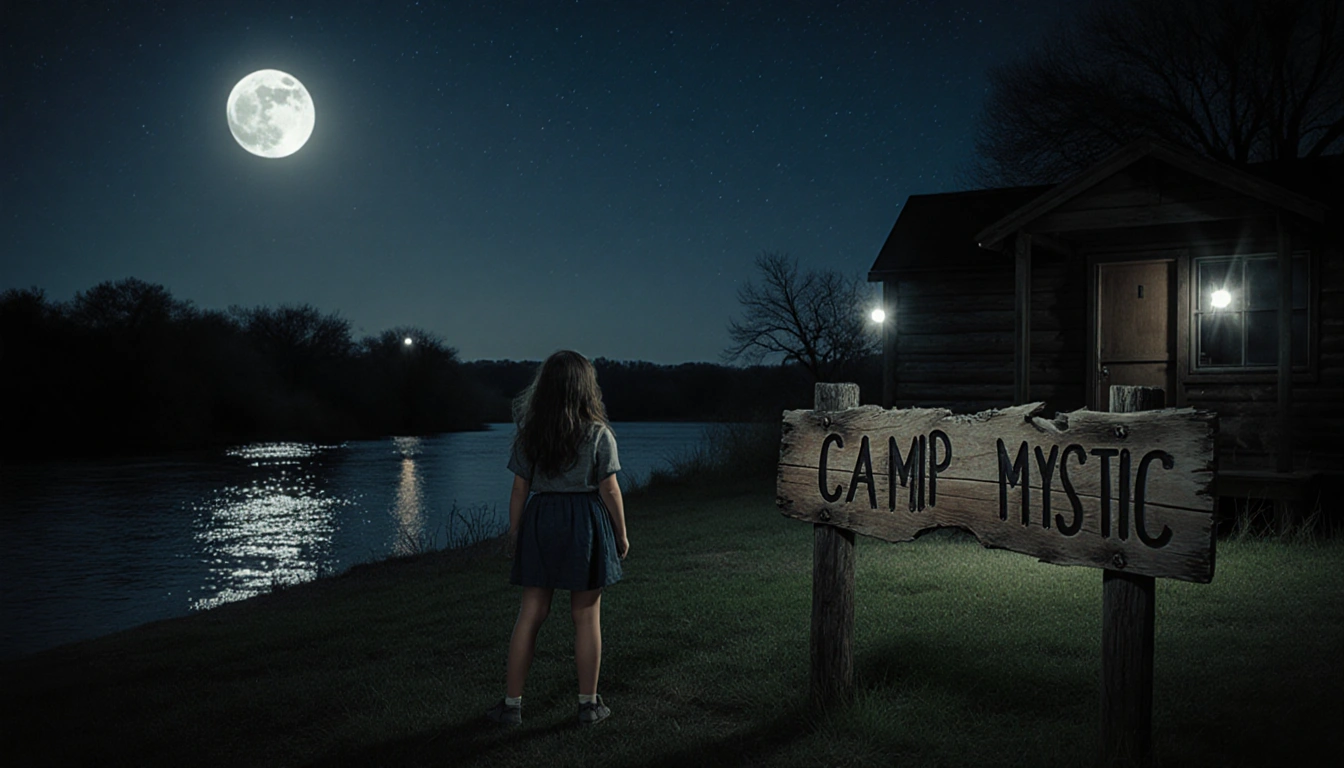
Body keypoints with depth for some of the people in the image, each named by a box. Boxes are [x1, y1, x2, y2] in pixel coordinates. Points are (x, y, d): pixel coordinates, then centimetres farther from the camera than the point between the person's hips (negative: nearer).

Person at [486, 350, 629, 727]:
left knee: (530, 613, 8)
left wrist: (514, 533, 11)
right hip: (586, 522, -2)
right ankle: (588, 703, 15)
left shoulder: (529, 433, 0)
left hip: (540, 520, 2)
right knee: (586, 615, 7)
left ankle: (512, 703, 13)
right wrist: (621, 534, 5)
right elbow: (609, 489, -6)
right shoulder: (598, 433, -7)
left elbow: (520, 488, 1)